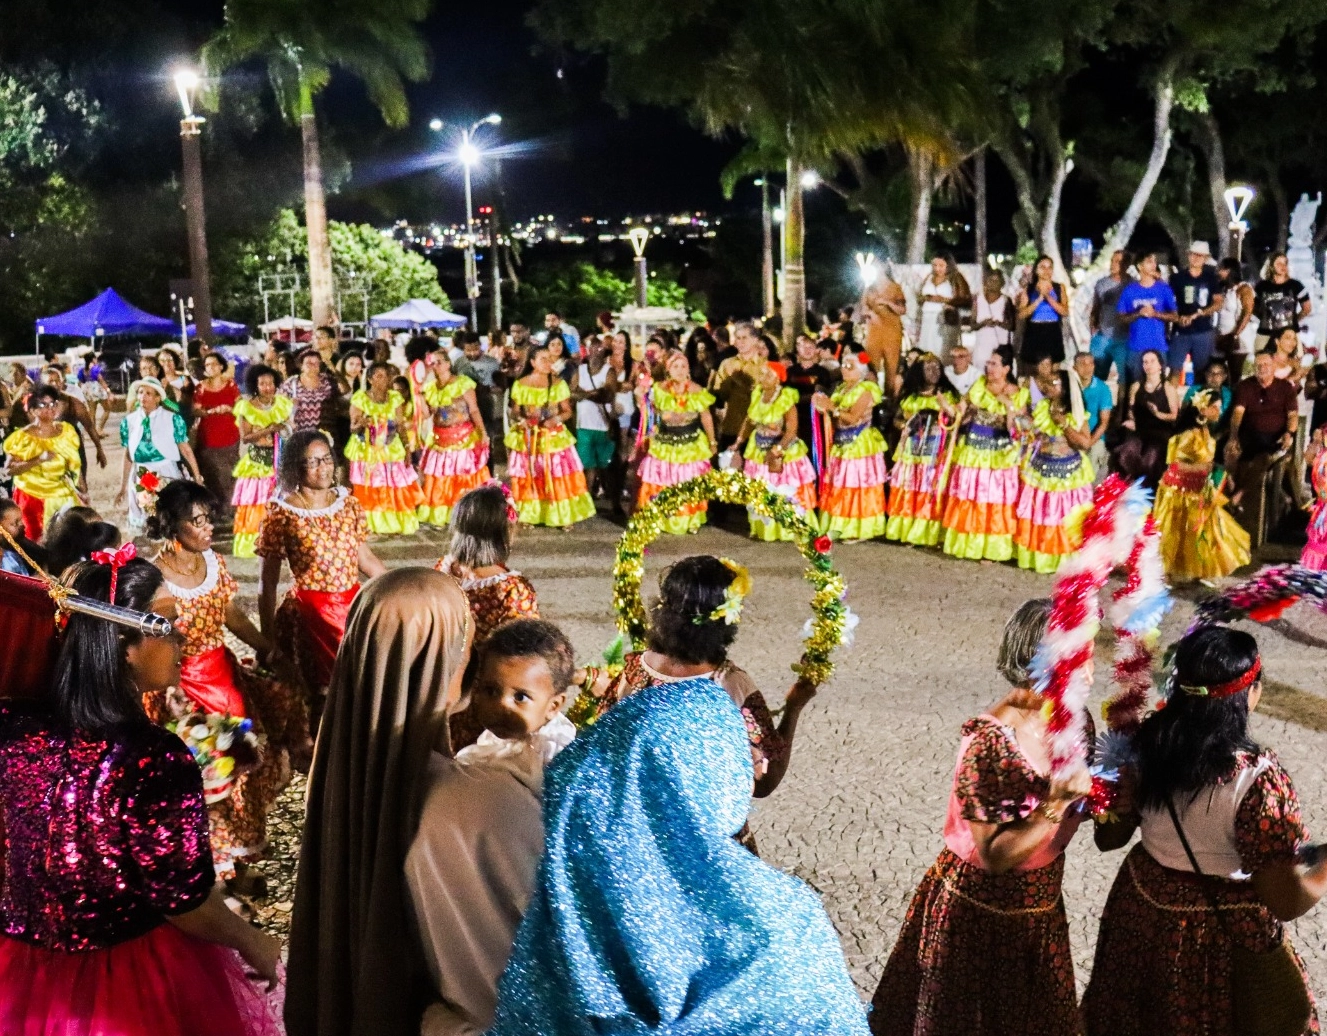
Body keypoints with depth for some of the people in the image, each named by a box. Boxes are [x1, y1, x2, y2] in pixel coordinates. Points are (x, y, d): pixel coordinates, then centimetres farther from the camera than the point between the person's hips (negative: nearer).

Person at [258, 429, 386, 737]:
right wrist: (267, 637, -6)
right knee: (322, 696, 4)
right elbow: (268, 581, -6)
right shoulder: (281, 513, -9)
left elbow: (365, 557, 13)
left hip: (353, 605, 4)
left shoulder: (348, 503, 3)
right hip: (310, 613, -4)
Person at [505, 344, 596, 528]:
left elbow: (568, 411, 1)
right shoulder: (520, 385, 1)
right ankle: (529, 515, 13)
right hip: (527, 439, 0)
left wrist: (556, 419, -18)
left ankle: (563, 516, 4)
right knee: (528, 477, 3)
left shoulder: (559, 384, 0)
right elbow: (515, 411, 7)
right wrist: (520, 420, -15)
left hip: (554, 437, 0)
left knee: (558, 476, -3)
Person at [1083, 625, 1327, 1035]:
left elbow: (1108, 838, 1)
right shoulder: (1257, 778, -30)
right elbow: (1286, 902, -23)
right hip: (1220, 934, -5)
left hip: (1141, 910, 5)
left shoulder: (1145, 744, -14)